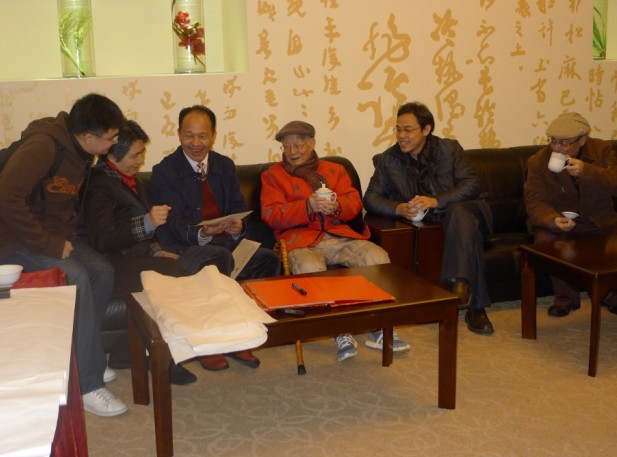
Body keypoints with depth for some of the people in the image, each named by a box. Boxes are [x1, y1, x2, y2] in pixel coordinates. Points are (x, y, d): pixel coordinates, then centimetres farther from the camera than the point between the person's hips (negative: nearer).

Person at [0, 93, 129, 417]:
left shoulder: (80, 151, 4)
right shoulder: (43, 146, -24)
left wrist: (67, 235, 1)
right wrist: (49, 245, -28)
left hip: (54, 233, 8)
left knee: (101, 270, -13)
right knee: (76, 277, -28)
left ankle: (81, 356, 1)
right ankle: (88, 383, -21)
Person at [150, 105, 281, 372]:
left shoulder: (225, 166, 17)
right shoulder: (164, 171, 1)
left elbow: (238, 208, 12)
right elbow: (174, 222, -9)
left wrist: (237, 225, -14)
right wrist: (201, 234, -30)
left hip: (226, 241, 5)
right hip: (185, 247, -5)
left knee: (269, 258, -23)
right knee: (219, 257, -37)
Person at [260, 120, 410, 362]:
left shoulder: (334, 170, 23)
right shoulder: (273, 175, 14)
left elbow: (354, 202, 10)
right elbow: (271, 214, -2)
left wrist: (336, 206, -14)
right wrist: (308, 207, -17)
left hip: (339, 236, 3)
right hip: (302, 241, -3)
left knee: (379, 257, -23)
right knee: (311, 270, -38)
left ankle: (379, 329, -13)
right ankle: (341, 333, -25)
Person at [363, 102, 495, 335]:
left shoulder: (449, 149, 1)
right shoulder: (388, 159, 4)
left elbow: (472, 185, -9)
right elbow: (371, 198, 1)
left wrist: (435, 201, -24)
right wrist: (399, 208, -21)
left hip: (460, 211, 0)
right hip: (424, 222, 0)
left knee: (459, 212, -38)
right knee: (470, 231, -32)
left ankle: (460, 284, -45)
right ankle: (475, 306, -34)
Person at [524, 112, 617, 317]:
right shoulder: (538, 161, -8)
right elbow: (535, 202, -12)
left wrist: (586, 171, -34)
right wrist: (553, 220, -34)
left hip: (599, 220, 2)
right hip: (556, 219, -1)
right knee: (545, 239, -31)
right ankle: (566, 297, -11)